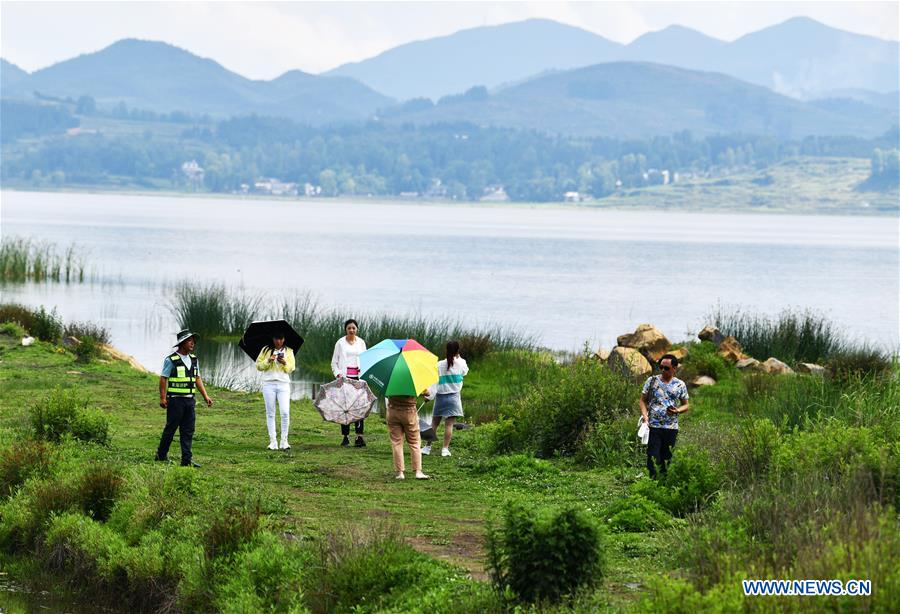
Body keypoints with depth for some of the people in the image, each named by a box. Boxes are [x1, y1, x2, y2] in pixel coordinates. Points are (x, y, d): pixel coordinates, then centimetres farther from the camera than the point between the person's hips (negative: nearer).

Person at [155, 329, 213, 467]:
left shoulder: (194, 359, 13)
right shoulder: (171, 360, -7)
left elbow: (197, 379, 17)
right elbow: (163, 379, -8)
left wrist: (205, 396, 10)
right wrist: (162, 398, -15)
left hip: (190, 400, 6)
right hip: (175, 399, -6)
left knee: (188, 430, 2)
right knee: (171, 428, 2)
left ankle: (187, 460, 1)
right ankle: (161, 455, 16)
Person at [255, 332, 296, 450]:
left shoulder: (289, 351, 11)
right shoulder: (265, 350, 9)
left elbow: (291, 369, 6)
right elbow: (258, 365, 6)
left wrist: (284, 363, -14)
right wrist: (268, 361, -12)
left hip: (284, 384, 0)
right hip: (268, 384, 0)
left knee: (285, 413, -11)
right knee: (270, 413, 0)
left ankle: (284, 441, -3)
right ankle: (273, 441, 3)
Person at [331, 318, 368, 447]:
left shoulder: (361, 342, 11)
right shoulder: (340, 343, 6)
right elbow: (334, 362, 9)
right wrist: (338, 374, -7)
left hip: (358, 377, 1)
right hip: (344, 377, -1)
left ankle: (360, 436, -9)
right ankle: (345, 436, 3)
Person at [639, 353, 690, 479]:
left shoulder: (680, 385, 5)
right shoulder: (652, 381, 3)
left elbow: (686, 405, 11)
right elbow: (643, 400, 6)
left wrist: (677, 411, -11)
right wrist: (645, 415, -10)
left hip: (671, 427, 2)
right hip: (653, 426, -1)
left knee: (667, 459, 7)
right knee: (653, 458, -8)